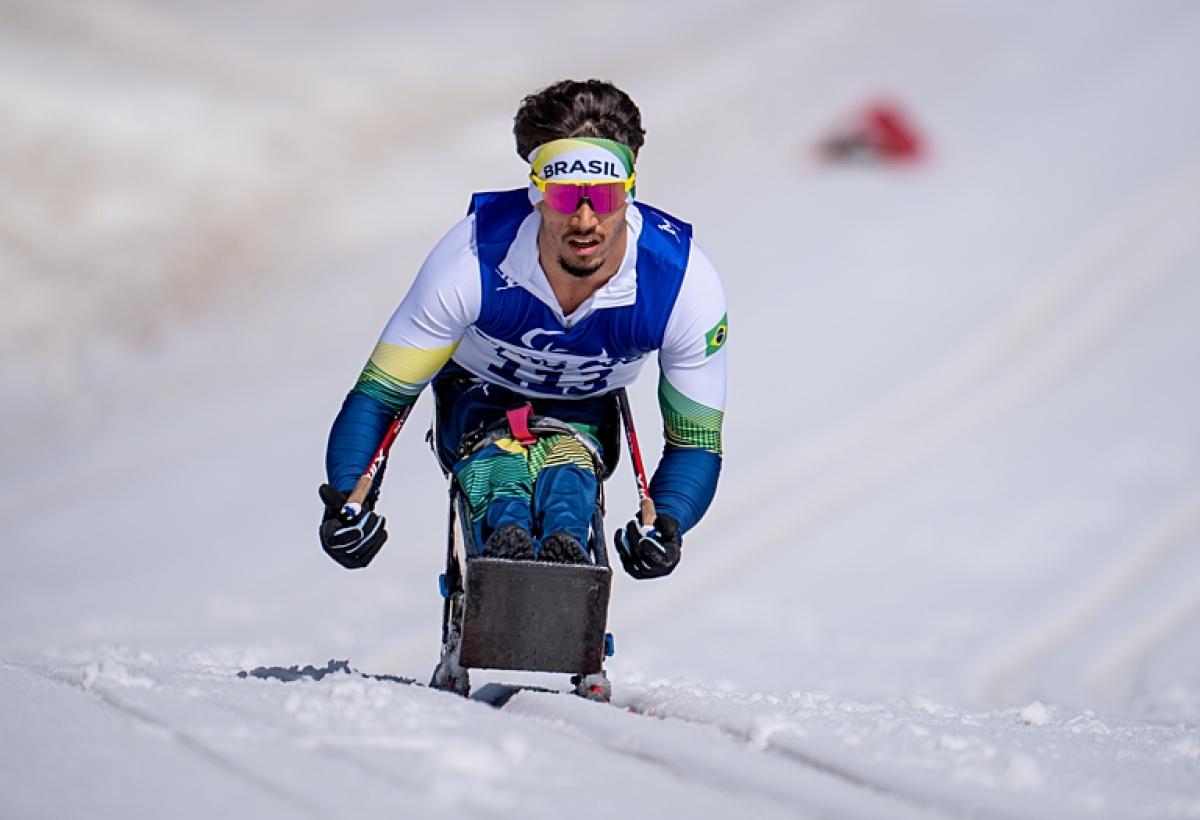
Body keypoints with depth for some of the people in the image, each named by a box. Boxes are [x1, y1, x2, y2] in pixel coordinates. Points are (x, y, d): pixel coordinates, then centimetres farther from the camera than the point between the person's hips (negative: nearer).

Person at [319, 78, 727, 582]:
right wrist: (346, 501, -43)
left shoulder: (683, 283, -28)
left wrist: (665, 525, -41)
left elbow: (696, 440, -19)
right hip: (478, 399, -1)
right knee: (498, 466, -36)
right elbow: (379, 394, -25)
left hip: (586, 413, 1)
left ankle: (565, 551, -62)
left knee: (566, 458, -35)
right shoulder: (474, 261, -32)